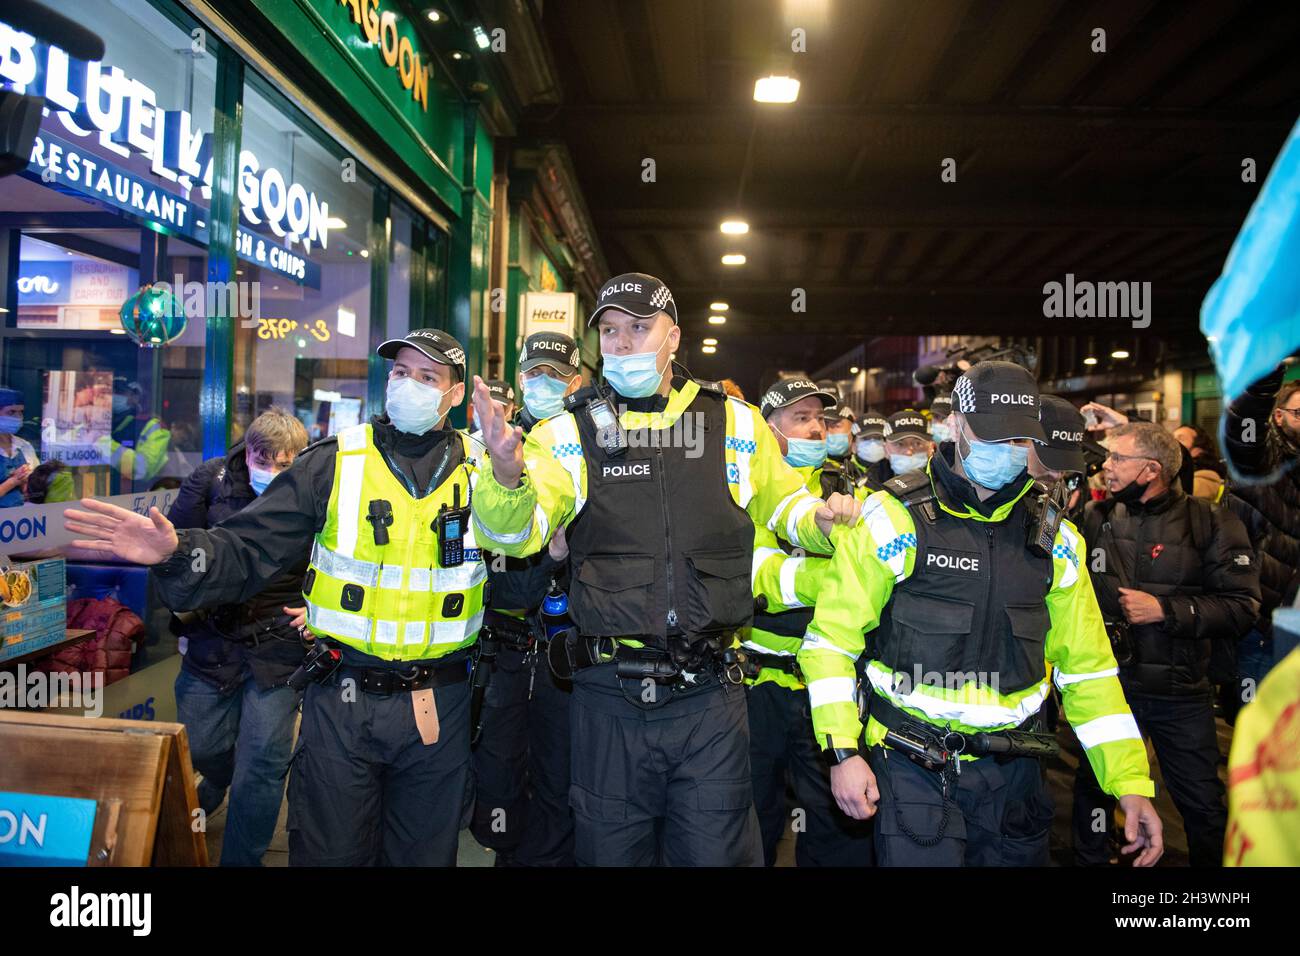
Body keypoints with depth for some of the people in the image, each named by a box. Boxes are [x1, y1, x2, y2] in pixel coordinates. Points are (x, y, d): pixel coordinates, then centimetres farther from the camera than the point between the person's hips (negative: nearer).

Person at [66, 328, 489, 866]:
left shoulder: (482, 472, 0)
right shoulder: (335, 462, -2)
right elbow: (248, 551, -6)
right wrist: (177, 553, -21)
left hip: (438, 705, 1)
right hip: (342, 700, 0)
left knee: (423, 853, 17)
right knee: (331, 852, 15)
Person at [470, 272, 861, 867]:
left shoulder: (736, 424, 4)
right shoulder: (572, 432, 0)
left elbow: (781, 501, 19)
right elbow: (515, 534, -11)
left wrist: (819, 517, -4)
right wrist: (507, 473, -33)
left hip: (709, 693, 1)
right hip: (608, 699, 0)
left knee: (717, 851, 12)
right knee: (610, 850, 17)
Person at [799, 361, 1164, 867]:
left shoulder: (1054, 539, 3)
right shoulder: (893, 520, -12)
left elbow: (1086, 666, 8)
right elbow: (832, 637, -9)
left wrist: (1132, 784, 4)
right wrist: (843, 750, -15)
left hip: (1013, 768, 5)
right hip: (913, 767, -4)